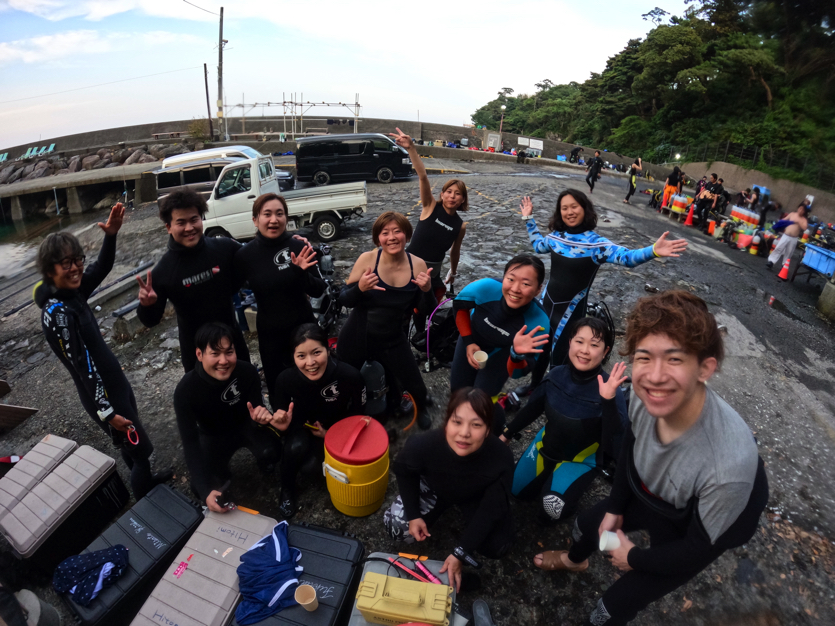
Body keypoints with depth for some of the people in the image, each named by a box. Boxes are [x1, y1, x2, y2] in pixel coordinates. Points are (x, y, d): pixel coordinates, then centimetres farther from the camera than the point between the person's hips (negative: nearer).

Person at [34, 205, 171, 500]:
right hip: (102, 393, -8)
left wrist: (111, 234, -17)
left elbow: (103, 267, 4)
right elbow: (83, 366, -24)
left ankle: (145, 481, 48)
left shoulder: (72, 291, -2)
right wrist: (107, 411, -20)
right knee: (140, 448, 7)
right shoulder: (57, 314, -25)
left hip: (115, 382, 8)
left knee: (131, 443, 26)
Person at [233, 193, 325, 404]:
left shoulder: (299, 247, -12)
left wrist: (301, 273, -27)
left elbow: (318, 291, -12)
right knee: (276, 387, 16)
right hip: (269, 334, 1)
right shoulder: (245, 254, -8)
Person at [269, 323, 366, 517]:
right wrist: (281, 424, -32)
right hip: (301, 427, 0)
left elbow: (357, 414, -12)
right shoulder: (286, 379, -27)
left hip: (337, 429, 1)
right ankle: (286, 490, 1)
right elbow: (280, 416, -10)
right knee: (296, 447, -31)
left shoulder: (349, 376, -31)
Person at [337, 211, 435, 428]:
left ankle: (420, 410, 45)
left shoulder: (418, 265, -10)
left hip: (393, 341, 1)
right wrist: (360, 288, -33)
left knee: (416, 387, 9)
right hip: (356, 339, -1)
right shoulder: (367, 259, -16)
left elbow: (425, 310, -5)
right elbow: (344, 300, -13)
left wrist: (427, 290, -26)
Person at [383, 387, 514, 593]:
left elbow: (490, 511, -26)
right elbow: (404, 471, -14)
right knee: (397, 527, -11)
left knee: (497, 546, -17)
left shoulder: (501, 459, -40)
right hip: (434, 489, 1)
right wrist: (413, 514, -15)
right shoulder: (424, 444, -39)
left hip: (477, 498, 0)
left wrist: (460, 553, -27)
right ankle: (443, 507, 18)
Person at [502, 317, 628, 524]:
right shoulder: (557, 374, -20)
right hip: (548, 443, 4)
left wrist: (609, 401, -50)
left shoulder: (610, 391, -31)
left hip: (582, 458, -4)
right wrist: (507, 434, 7)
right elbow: (533, 407, -1)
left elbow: (616, 446, -39)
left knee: (551, 511, -16)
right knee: (518, 490, 11)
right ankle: (551, 472, 33)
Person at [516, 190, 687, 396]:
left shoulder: (595, 243, -17)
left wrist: (653, 251, -50)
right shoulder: (556, 236, -1)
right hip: (547, 302, 5)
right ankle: (535, 384, 47)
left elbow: (626, 257, -32)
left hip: (571, 310, -5)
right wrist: (529, 219, 19)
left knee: (559, 356, 9)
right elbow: (537, 245, 21)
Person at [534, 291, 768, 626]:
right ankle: (575, 560, 62)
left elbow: (700, 547, -24)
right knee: (585, 524, 24)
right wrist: (615, 507, 2)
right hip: (646, 494, 4)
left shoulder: (729, 466, -45)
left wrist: (635, 558, -9)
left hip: (690, 529, -4)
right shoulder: (646, 396, -31)